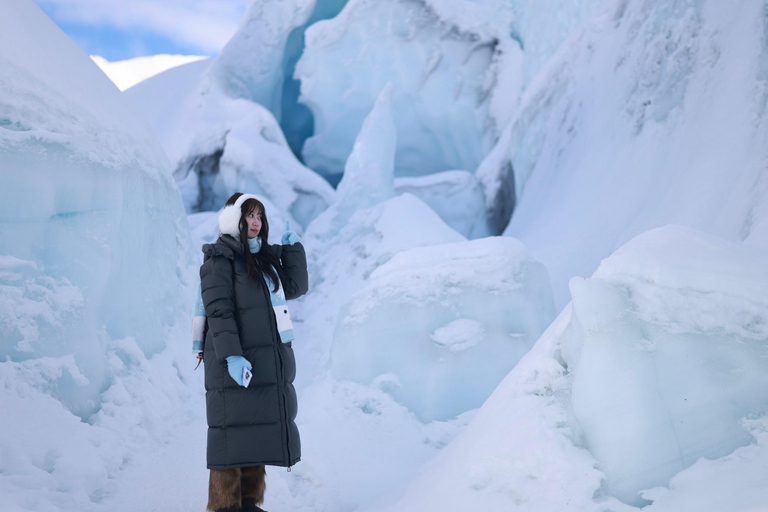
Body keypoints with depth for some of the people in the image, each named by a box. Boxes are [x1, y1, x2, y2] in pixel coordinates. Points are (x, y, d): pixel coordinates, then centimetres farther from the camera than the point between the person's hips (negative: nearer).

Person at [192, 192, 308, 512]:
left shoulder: (265, 258, 17)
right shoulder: (219, 259, -6)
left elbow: (295, 287, 15)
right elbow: (218, 311, -14)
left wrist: (293, 247, 9)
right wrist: (231, 356, -22)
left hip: (270, 362, 7)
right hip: (235, 363, -7)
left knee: (258, 431, 9)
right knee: (233, 431, -5)